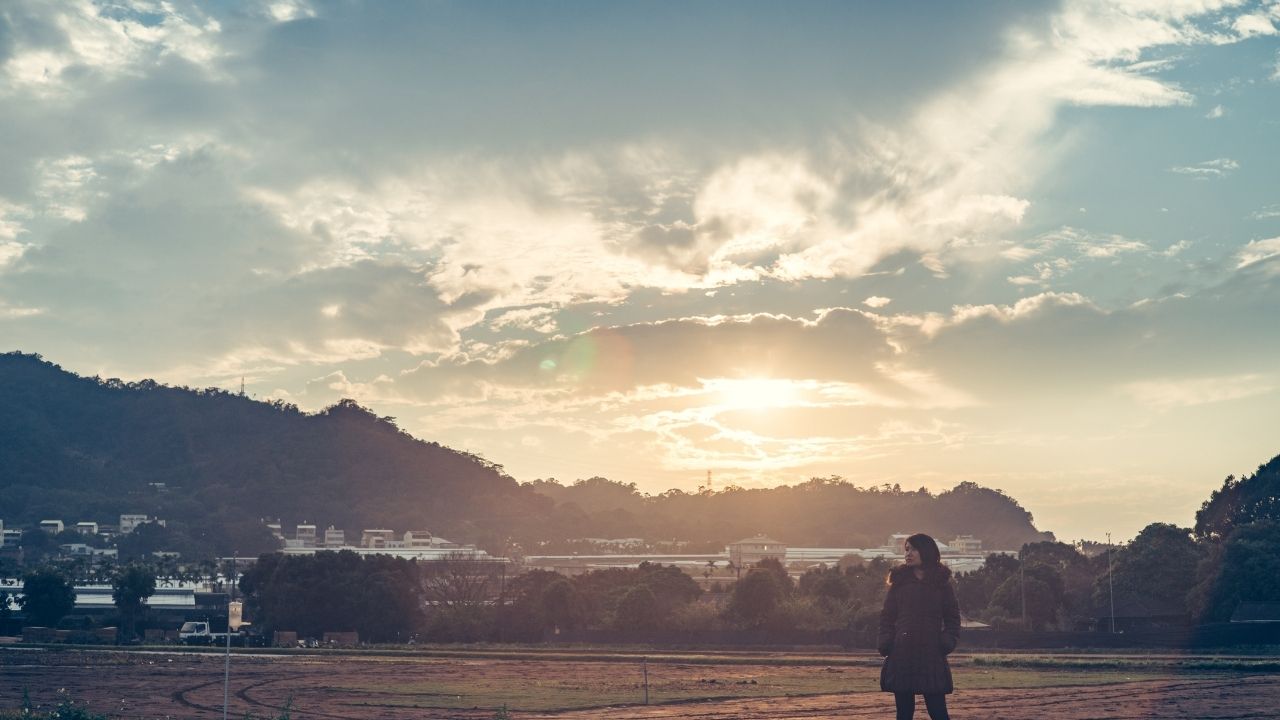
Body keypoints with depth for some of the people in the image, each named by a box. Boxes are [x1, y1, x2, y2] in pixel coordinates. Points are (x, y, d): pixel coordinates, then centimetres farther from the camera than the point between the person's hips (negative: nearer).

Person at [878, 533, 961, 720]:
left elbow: (952, 617, 11)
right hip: (901, 655, 2)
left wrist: (947, 641, -4)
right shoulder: (899, 582, 9)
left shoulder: (942, 583, 6)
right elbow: (887, 617, 10)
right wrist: (886, 644, -3)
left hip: (931, 656, -2)